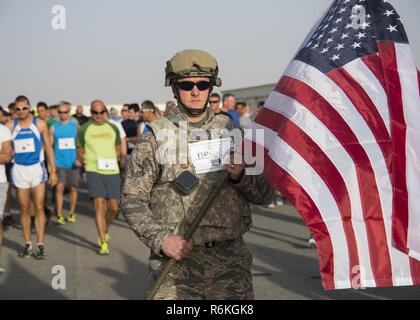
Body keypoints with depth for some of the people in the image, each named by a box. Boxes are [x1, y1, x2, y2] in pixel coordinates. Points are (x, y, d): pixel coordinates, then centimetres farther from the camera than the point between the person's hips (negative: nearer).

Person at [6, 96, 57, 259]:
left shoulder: (40, 124, 1)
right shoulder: (10, 126, 2)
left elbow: (48, 148, 4)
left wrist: (53, 171, 1)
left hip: (37, 168, -1)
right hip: (19, 170, 1)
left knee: (39, 207, -5)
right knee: (24, 208, 7)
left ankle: (40, 245, -2)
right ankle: (27, 244, 16)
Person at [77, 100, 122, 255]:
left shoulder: (113, 128, 11)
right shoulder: (84, 129, 3)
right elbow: (80, 151, 10)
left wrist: (112, 161, 5)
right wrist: (86, 162, -3)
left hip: (112, 171, 3)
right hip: (94, 171, -3)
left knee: (113, 207, 3)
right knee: (99, 206, -9)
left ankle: (105, 230, 33)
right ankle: (103, 243, -5)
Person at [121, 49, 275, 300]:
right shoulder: (155, 140, 2)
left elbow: (265, 194, 8)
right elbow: (132, 200, 1)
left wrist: (240, 177, -11)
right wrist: (161, 239, -12)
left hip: (230, 260, 2)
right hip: (176, 261, -2)